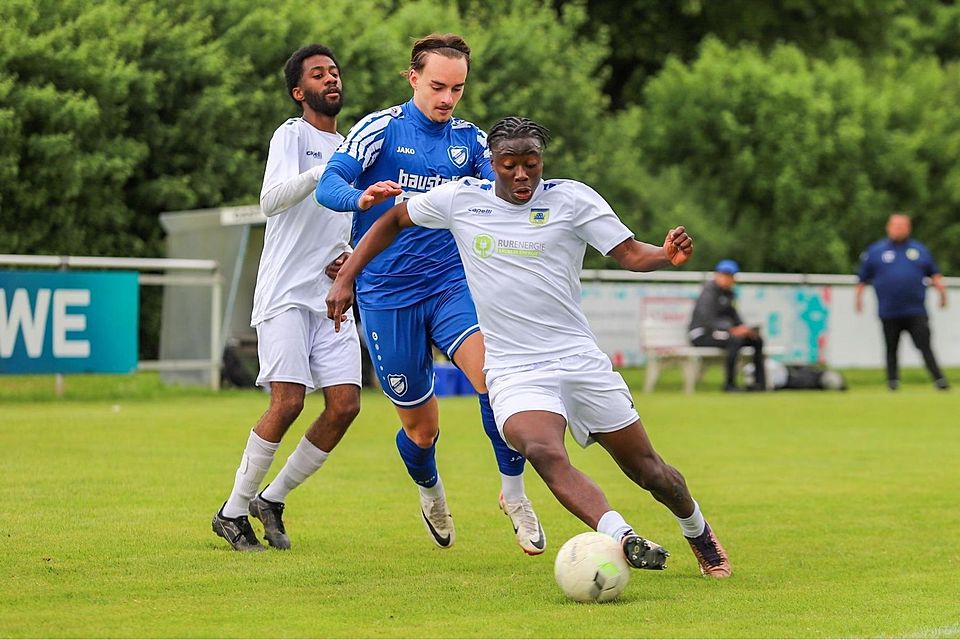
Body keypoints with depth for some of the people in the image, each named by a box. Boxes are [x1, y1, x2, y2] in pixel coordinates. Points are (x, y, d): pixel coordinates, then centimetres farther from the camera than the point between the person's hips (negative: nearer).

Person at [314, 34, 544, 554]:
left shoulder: (470, 139, 6)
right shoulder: (381, 128, -3)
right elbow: (328, 186, -15)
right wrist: (364, 198, -37)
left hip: (451, 282, 2)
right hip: (387, 295, -2)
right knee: (421, 427, 7)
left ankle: (514, 492, -9)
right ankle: (430, 493, 41)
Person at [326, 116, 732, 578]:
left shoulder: (572, 199, -1)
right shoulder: (461, 199, 3)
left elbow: (630, 254, -6)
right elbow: (393, 219, 17)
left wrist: (668, 254, -28)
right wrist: (346, 277, 11)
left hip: (580, 361, 0)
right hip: (513, 371, 0)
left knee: (648, 470, 8)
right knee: (545, 453, -33)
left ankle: (699, 535, 37)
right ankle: (621, 538, -44)